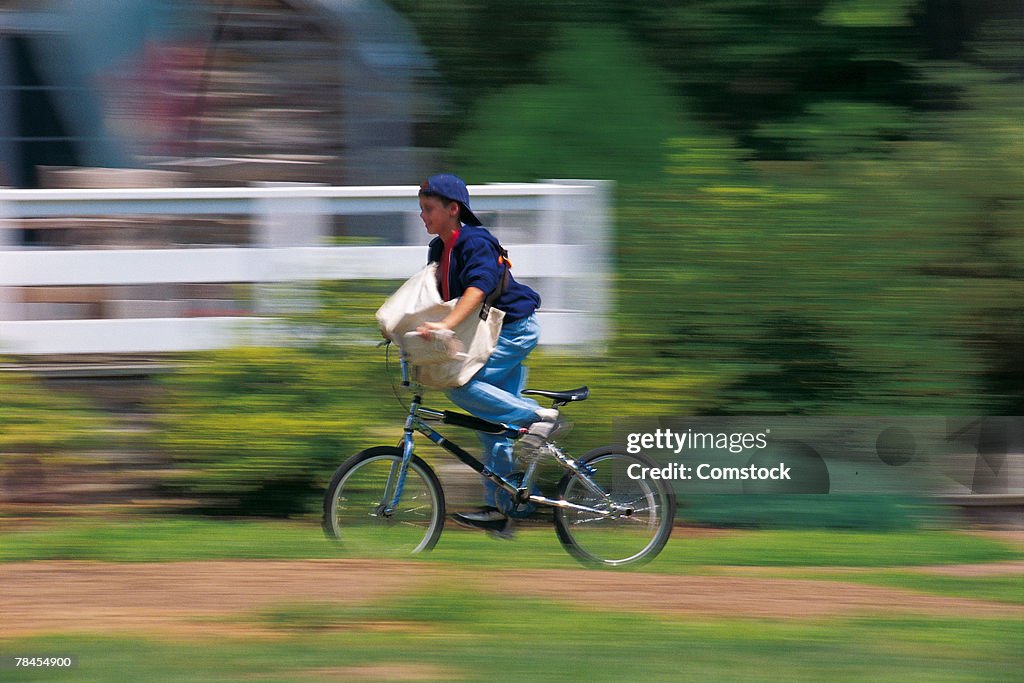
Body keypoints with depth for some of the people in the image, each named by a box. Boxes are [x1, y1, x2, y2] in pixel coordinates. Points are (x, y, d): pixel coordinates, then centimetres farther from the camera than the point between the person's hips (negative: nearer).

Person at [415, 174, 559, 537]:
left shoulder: (475, 242, -18)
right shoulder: (438, 249, 9)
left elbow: (478, 288, -33)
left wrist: (445, 325, -46)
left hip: (513, 329, -9)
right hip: (489, 336, 9)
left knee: (460, 385, -25)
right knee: (493, 427, 7)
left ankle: (537, 416, -16)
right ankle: (497, 510, 9)